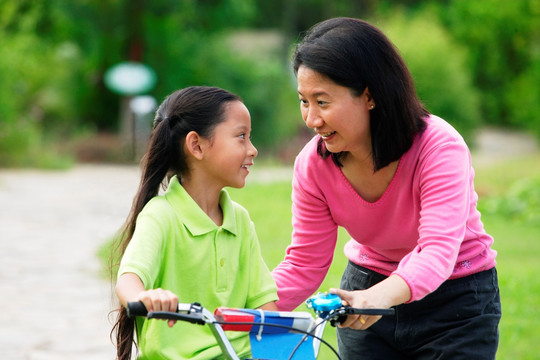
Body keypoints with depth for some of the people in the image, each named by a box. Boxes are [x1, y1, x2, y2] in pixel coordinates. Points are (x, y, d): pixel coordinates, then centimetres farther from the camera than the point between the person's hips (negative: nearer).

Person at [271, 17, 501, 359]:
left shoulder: (439, 147, -27)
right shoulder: (314, 163, -14)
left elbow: (438, 252, -39)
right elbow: (304, 264, -9)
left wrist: (384, 294, -60)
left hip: (456, 304, -4)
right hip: (367, 288, 4)